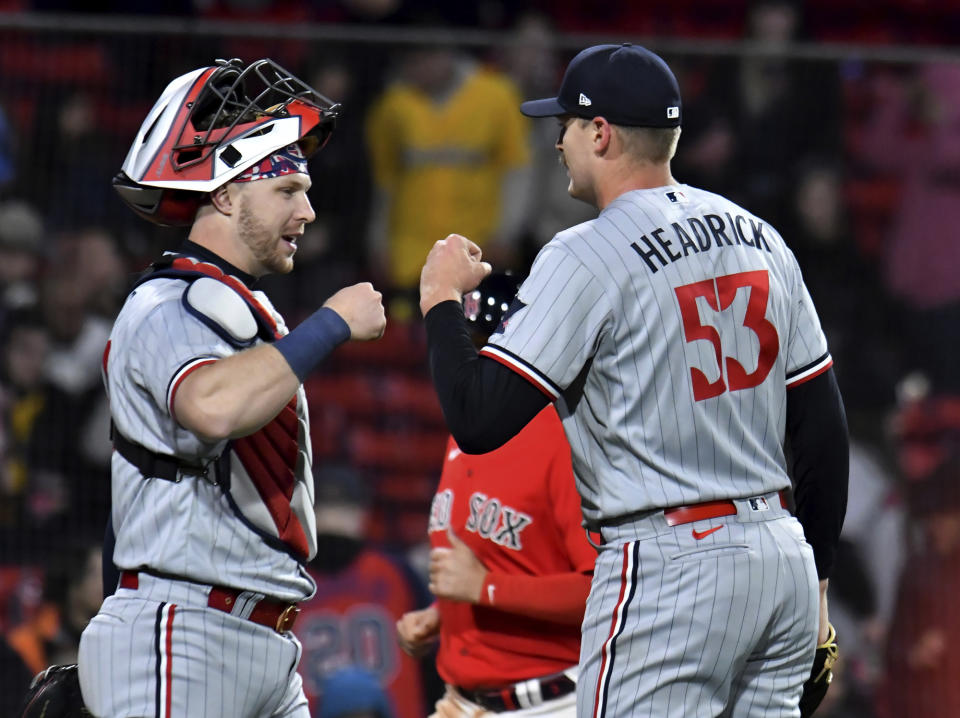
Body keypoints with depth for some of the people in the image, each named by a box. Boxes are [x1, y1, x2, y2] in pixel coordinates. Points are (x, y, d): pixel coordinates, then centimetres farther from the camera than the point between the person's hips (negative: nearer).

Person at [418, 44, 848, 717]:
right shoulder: (760, 239, 12)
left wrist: (441, 300, 2)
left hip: (669, 564, -8)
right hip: (781, 556, 8)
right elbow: (823, 427, 14)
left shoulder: (586, 257, -10)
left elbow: (478, 421, -14)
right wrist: (814, 577, 22)